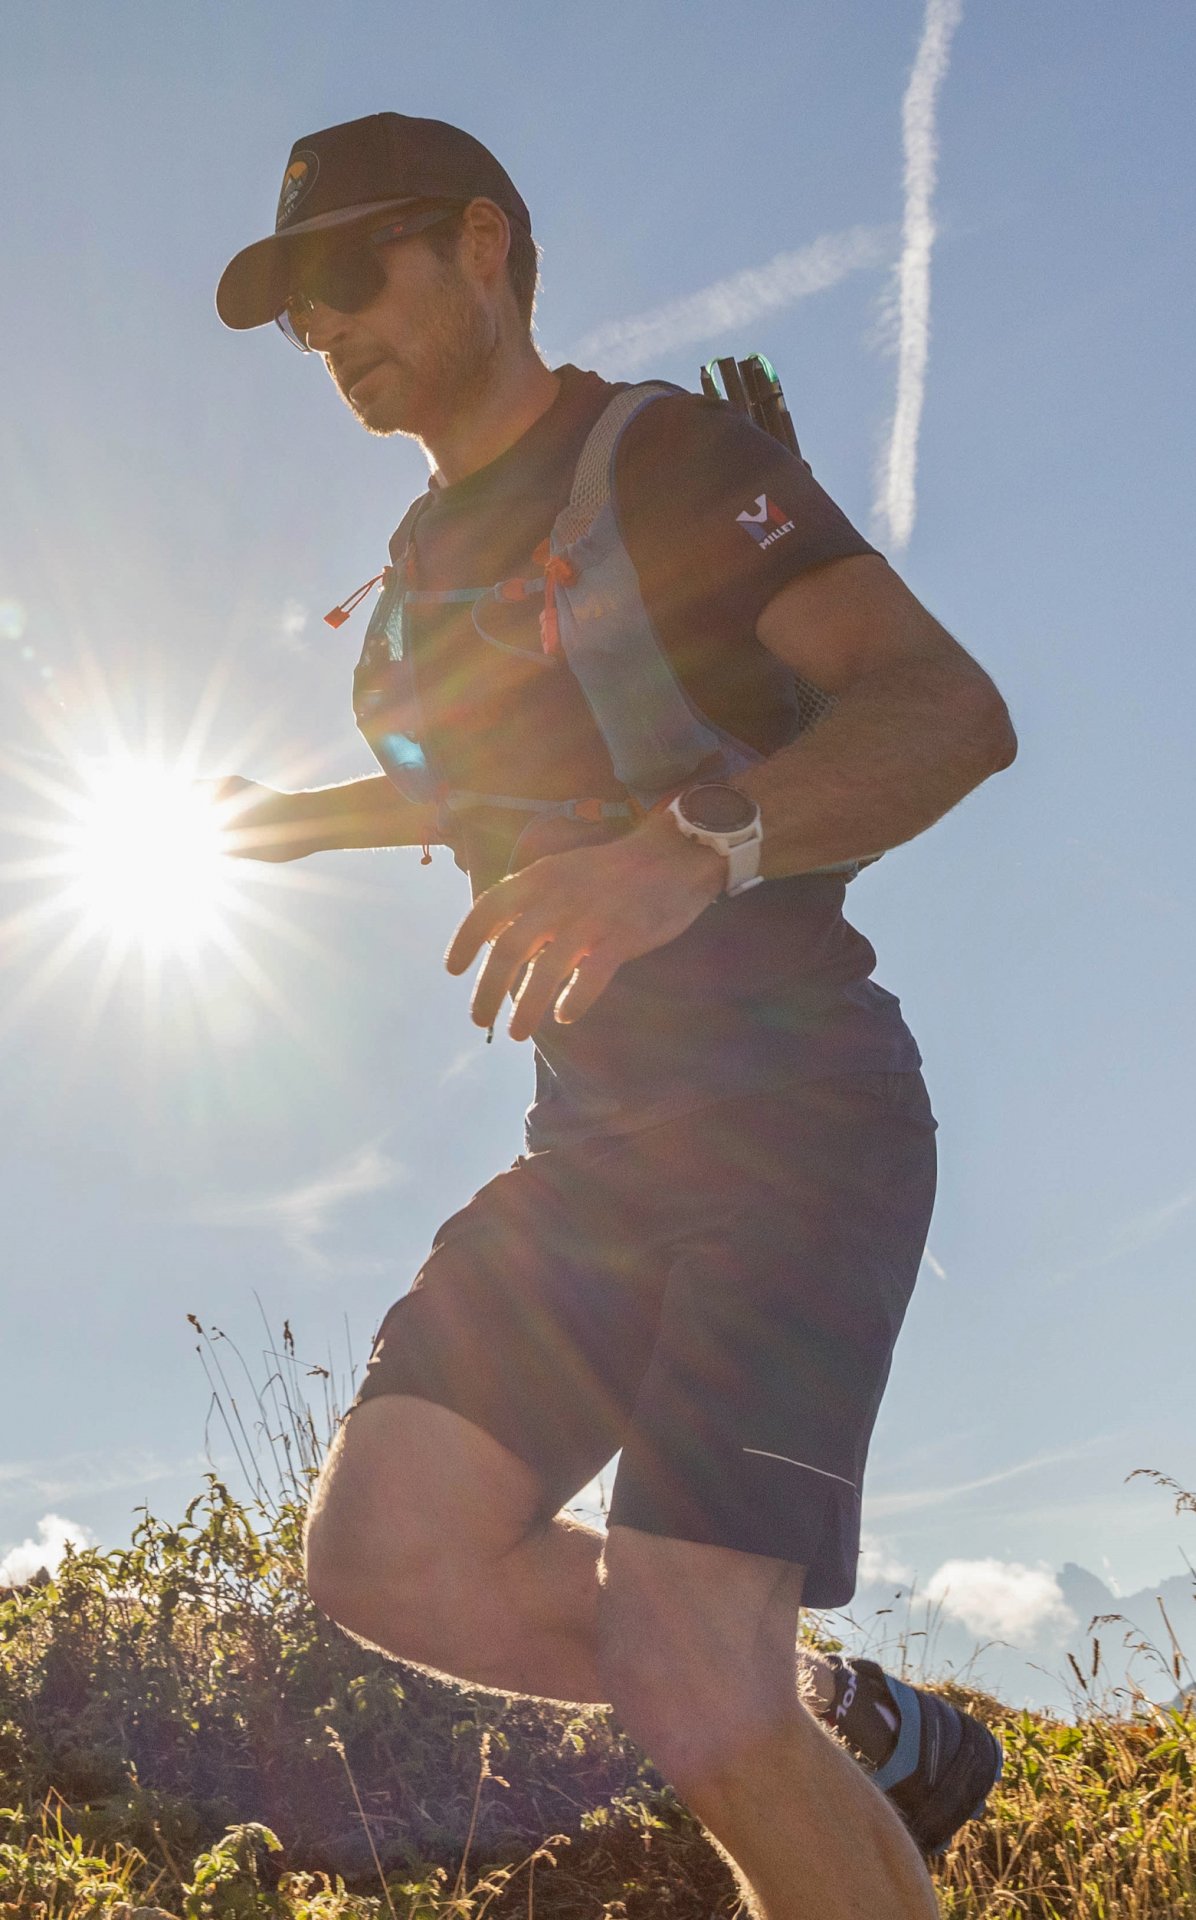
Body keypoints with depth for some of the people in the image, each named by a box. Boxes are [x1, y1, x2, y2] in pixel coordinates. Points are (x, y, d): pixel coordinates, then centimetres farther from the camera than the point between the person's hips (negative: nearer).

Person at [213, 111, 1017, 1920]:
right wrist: (308, 818, 21)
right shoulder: (432, 557, 17)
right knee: (388, 1550, -8)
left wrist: (693, 841, -38)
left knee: (682, 1671, -18)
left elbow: (951, 709, -21)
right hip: (599, 1141, 8)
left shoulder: (669, 460, -7)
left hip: (794, 1112, -7)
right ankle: (853, 1728, 11)